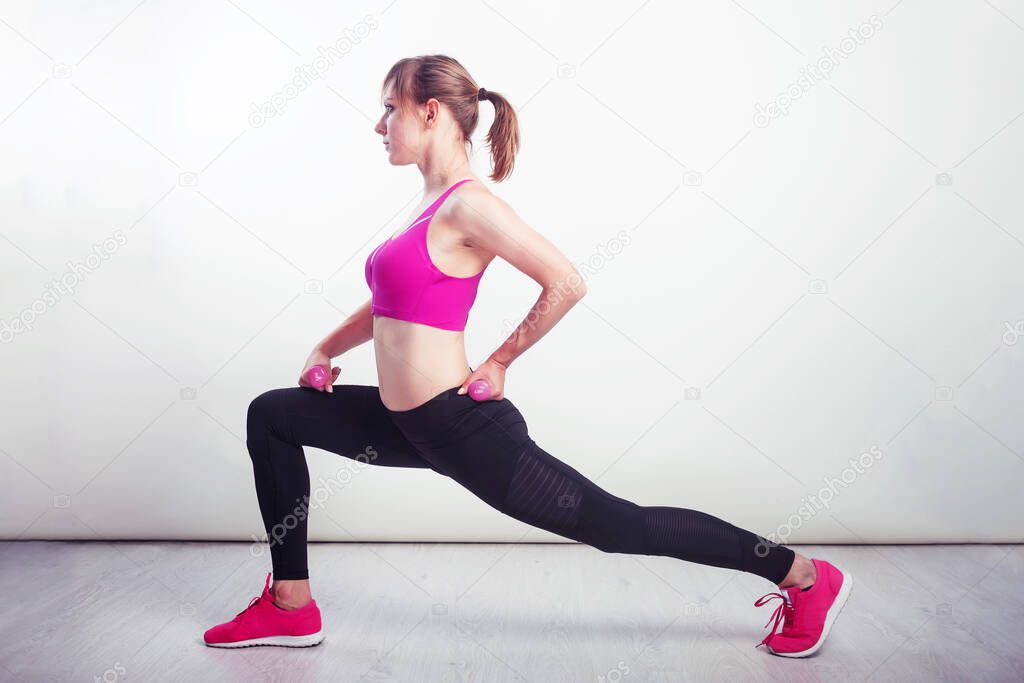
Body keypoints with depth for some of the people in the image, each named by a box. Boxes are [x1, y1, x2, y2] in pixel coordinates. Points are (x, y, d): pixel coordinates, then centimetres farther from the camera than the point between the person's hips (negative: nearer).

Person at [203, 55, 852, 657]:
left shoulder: (467, 203, -15)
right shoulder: (436, 204, 13)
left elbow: (567, 283, -22)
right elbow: (392, 299, 26)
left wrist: (499, 362, -12)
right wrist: (327, 349, 18)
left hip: (463, 428, -10)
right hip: (412, 424, 10)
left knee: (617, 525, -1)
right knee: (273, 415, 16)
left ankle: (805, 576, 16)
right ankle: (292, 608, 19)